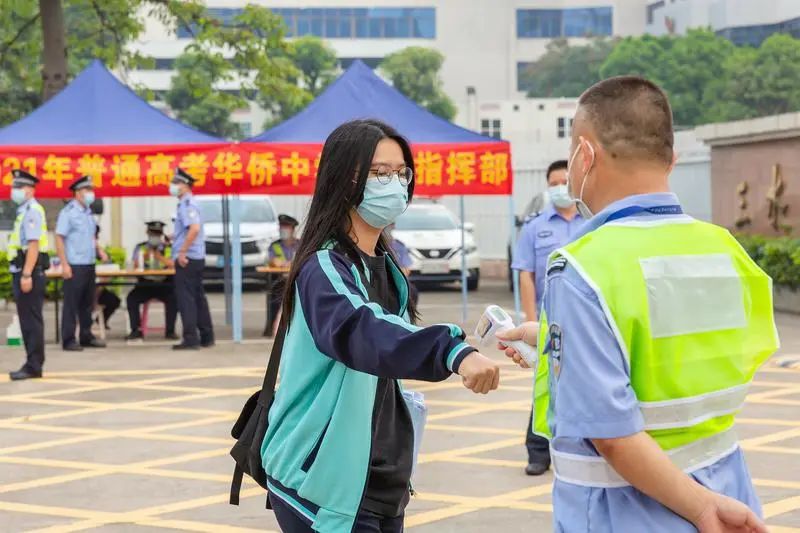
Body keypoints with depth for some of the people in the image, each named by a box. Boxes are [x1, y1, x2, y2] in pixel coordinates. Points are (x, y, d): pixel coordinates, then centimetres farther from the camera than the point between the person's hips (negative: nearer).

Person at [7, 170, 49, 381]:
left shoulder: (32, 211, -13)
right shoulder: (23, 211, 17)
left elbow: (33, 244, -21)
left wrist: (27, 275, -26)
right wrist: (21, 275, 18)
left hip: (29, 273, -10)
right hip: (21, 271, 10)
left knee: (31, 321, -7)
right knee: (27, 320, 13)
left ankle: (33, 366, -6)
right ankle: (33, 364, 18)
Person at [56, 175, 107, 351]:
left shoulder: (88, 212, 13)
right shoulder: (68, 212, -9)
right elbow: (59, 239, -12)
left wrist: (99, 249, 5)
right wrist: (64, 264, -17)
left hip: (89, 264, 7)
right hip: (74, 266, -7)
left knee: (87, 303, 12)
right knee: (71, 303, -3)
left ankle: (87, 336, 21)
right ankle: (68, 340, 1)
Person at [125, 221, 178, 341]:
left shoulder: (168, 248, 2)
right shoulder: (140, 247, 9)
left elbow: (172, 265, -14)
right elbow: (136, 267, 0)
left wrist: (157, 255, -18)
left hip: (164, 285, -1)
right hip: (145, 285, 2)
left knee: (173, 298, -31)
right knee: (131, 298, -25)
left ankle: (170, 331, -17)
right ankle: (136, 330, -15)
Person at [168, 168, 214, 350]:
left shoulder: (187, 204, -14)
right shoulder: (188, 203, 17)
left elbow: (194, 228, -27)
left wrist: (182, 252, -23)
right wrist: (177, 254, 23)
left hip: (187, 259, -10)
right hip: (196, 258, 10)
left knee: (185, 298, -7)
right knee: (198, 297, 12)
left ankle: (191, 339, -7)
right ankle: (206, 337, 16)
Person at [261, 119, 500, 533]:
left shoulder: (385, 267, 10)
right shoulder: (324, 268, -17)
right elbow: (359, 332, -37)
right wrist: (452, 351, -52)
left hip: (382, 483, 8)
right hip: (329, 488, -8)